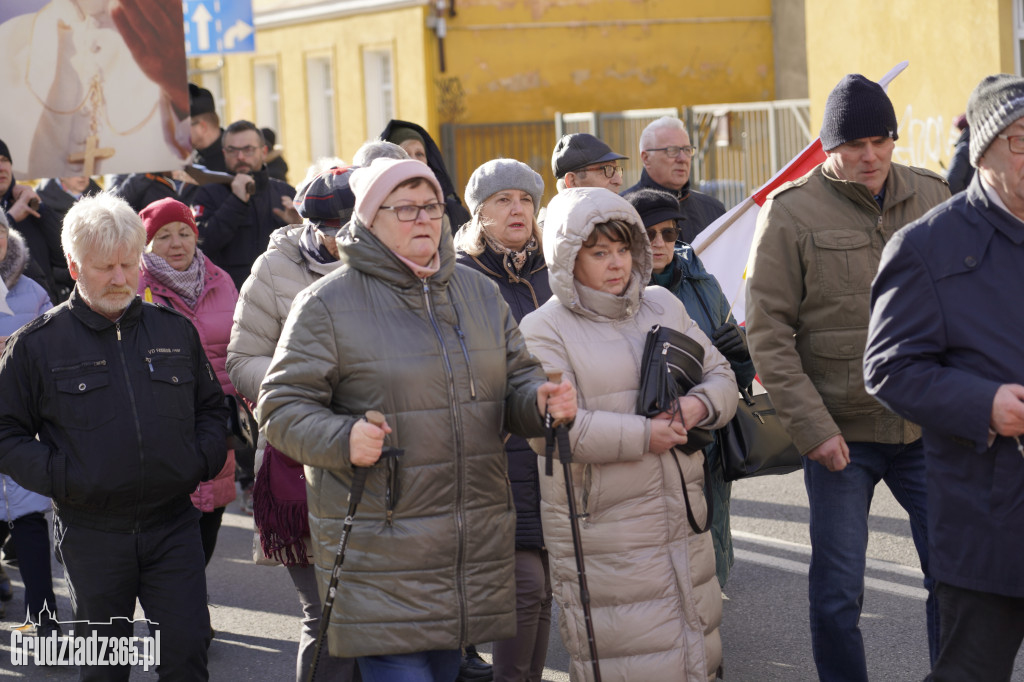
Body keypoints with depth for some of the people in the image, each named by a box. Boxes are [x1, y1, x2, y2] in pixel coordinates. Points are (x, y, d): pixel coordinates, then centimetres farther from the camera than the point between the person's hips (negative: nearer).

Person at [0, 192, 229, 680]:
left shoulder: (176, 331, 8)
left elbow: (212, 408, 18)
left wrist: (201, 461, 0)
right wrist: (60, 479, -14)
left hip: (172, 523, 2)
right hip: (91, 530, -2)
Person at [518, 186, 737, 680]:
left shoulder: (663, 306, 13)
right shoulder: (544, 330, -7)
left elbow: (719, 374, 17)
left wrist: (699, 405, -7)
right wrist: (643, 436, -19)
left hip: (682, 518, 6)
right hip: (601, 534, -6)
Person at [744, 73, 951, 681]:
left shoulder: (931, 195, 6)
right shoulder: (792, 211, -5)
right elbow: (768, 332, -6)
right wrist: (811, 427, -13)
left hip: (928, 426, 3)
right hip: (840, 433, -3)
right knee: (837, 592, 3)